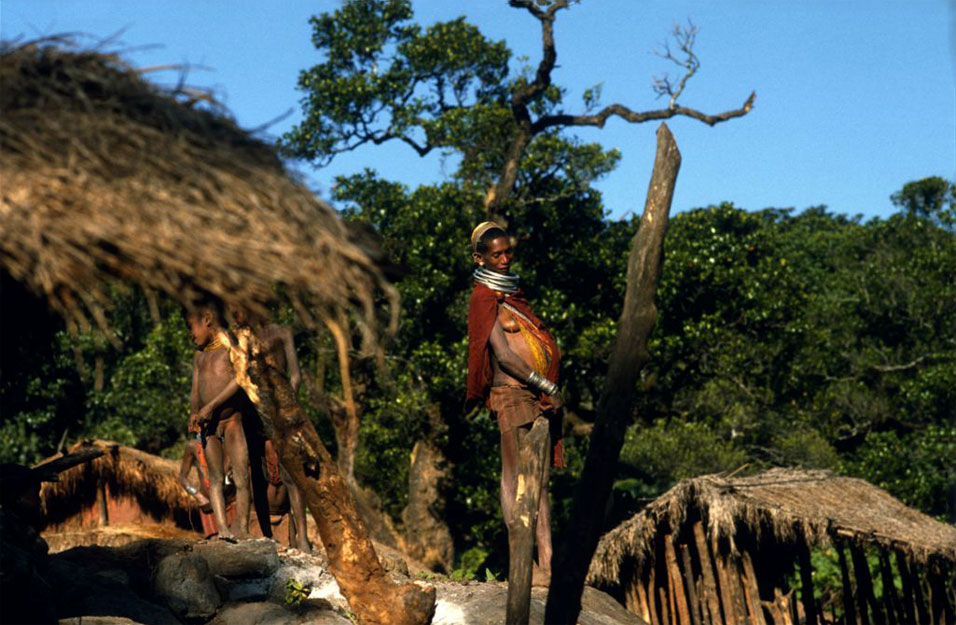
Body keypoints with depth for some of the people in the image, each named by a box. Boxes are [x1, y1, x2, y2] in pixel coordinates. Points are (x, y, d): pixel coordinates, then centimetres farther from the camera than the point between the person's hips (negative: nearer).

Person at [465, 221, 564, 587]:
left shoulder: (513, 293, 20)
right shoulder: (485, 299, -7)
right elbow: (501, 353, -15)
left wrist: (548, 391, 14)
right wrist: (546, 386, -16)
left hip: (538, 396, 9)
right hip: (513, 394, -9)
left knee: (541, 480, 6)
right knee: (516, 477, -8)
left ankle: (547, 563, 7)